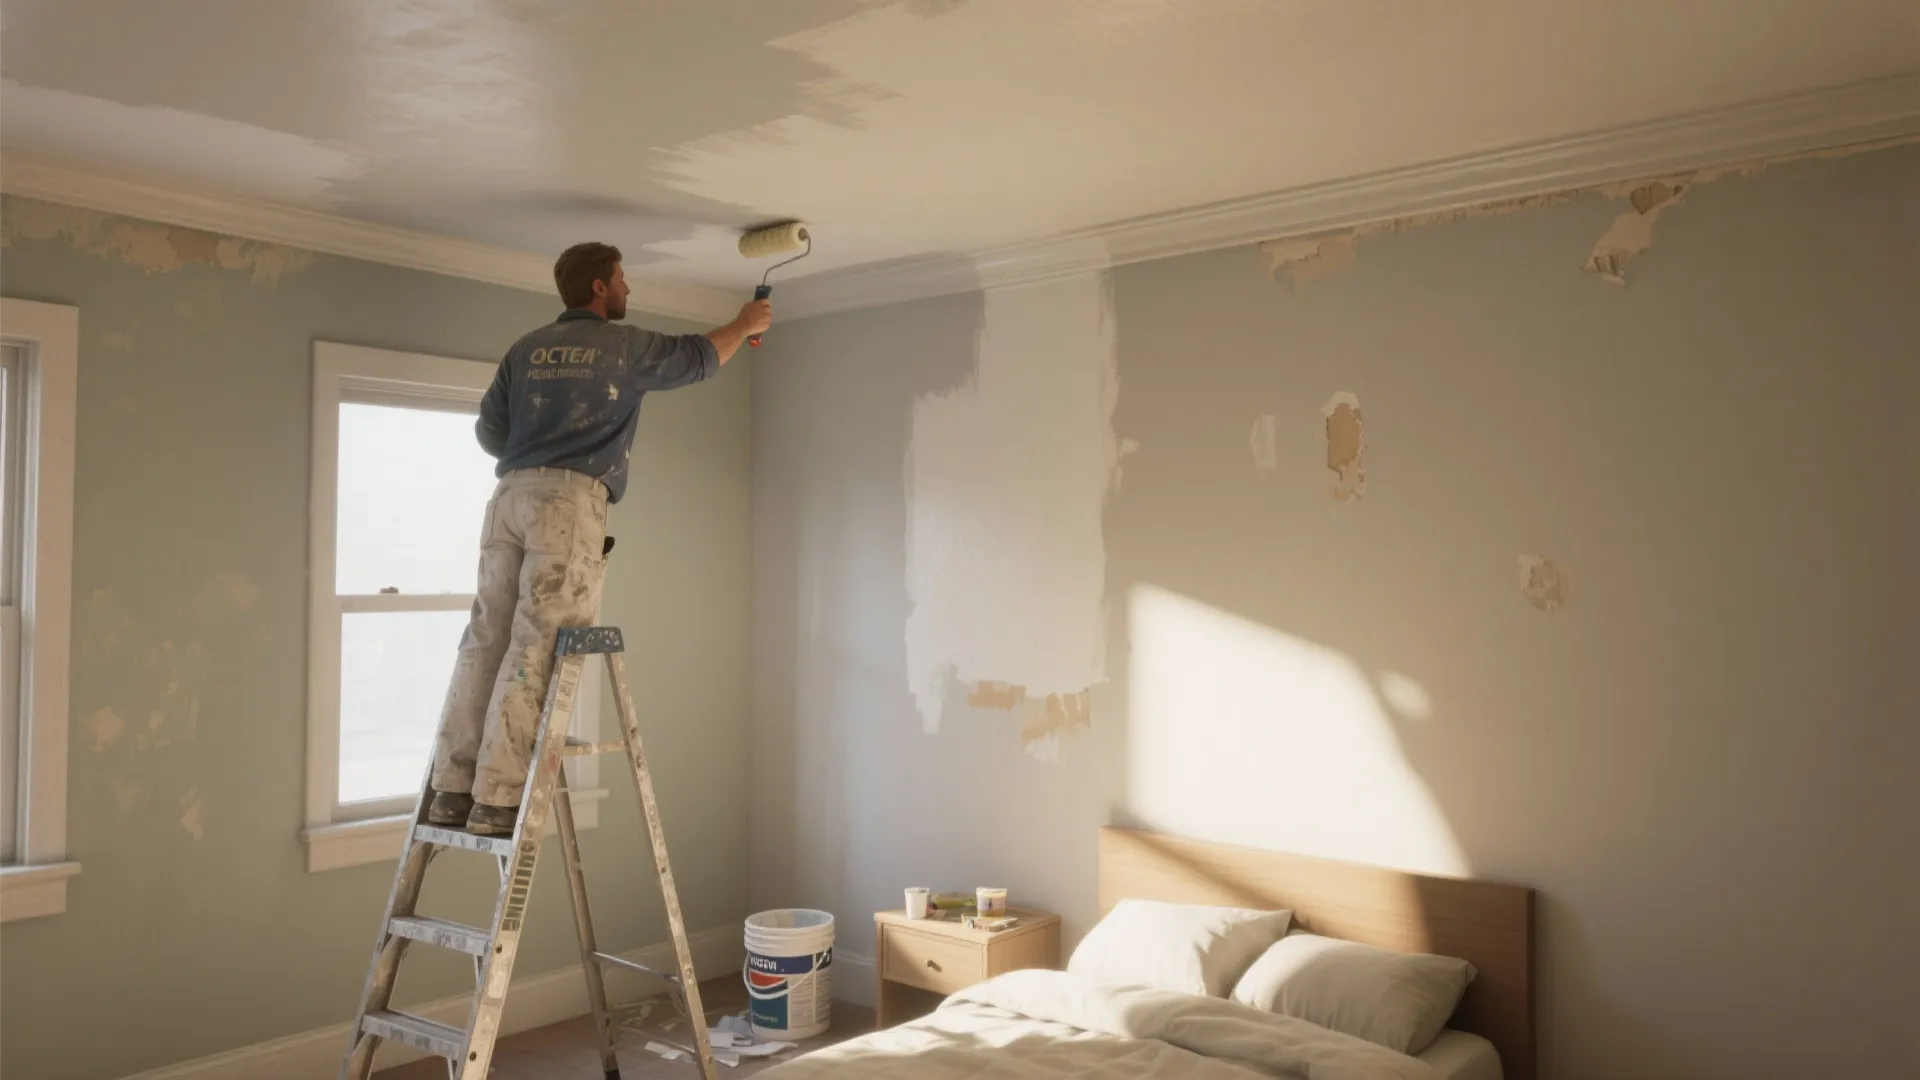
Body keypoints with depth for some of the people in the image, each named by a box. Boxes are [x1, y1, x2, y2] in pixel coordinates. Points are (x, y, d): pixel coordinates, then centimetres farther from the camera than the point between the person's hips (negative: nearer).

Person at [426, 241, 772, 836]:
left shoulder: (527, 348, 20)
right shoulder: (624, 345, 6)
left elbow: (488, 431, 21)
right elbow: (698, 356, 19)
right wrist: (745, 324, 36)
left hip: (510, 496, 6)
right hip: (571, 502, -6)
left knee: (485, 641, 5)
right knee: (535, 649, -8)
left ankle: (452, 788, 6)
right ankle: (497, 800, -9)